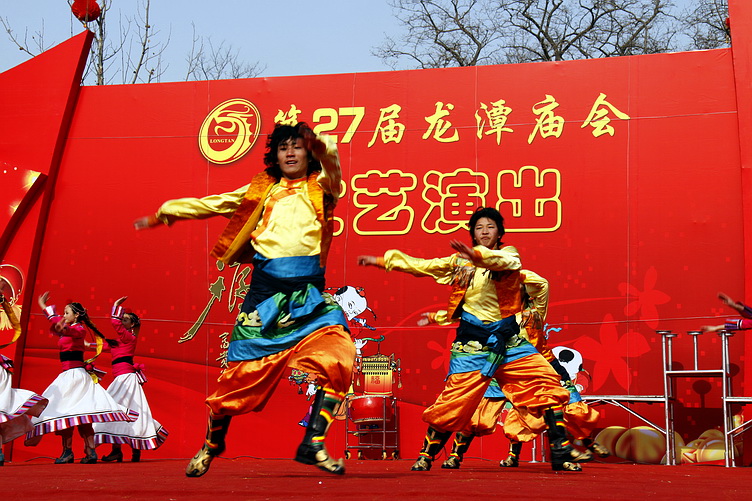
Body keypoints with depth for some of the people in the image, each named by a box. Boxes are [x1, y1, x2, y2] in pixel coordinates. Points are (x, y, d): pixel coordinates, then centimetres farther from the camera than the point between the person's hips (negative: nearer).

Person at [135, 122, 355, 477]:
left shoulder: (321, 188, 13)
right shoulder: (261, 191, 19)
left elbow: (330, 155, -9)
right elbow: (208, 205, 26)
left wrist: (317, 142, -30)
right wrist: (164, 213, 28)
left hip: (309, 296, -1)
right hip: (266, 292, 1)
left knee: (337, 353, -23)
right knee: (243, 372, 1)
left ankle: (313, 444, -22)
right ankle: (211, 445, 22)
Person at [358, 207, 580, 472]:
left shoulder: (508, 254, 6)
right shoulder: (459, 261, 12)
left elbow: (507, 261, -20)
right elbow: (420, 265, 18)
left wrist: (477, 255, -39)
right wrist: (382, 260, 17)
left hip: (509, 341, 0)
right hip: (472, 345, 0)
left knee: (548, 385, -12)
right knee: (453, 402, -6)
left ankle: (560, 453, -4)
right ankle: (426, 455, 12)